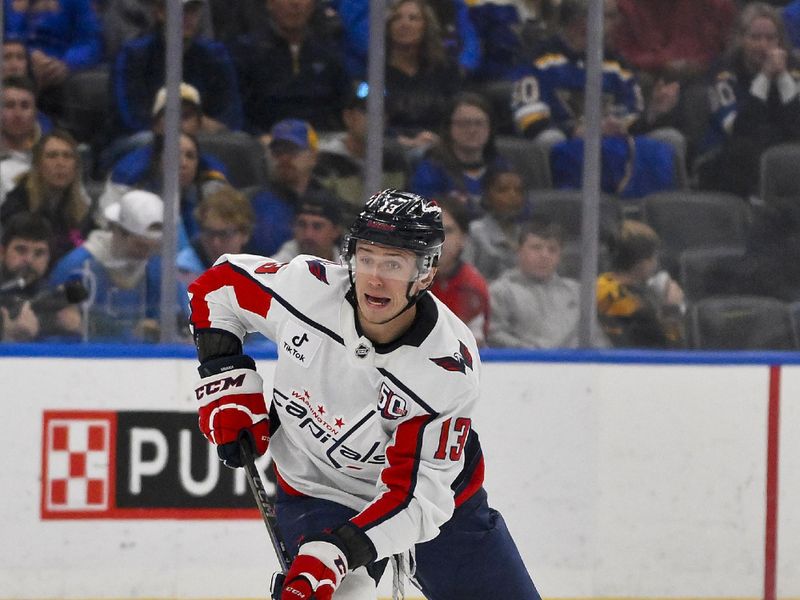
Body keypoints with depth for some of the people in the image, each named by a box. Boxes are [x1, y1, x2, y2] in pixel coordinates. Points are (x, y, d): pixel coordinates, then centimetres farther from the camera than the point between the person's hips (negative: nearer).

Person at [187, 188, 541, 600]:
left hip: (435, 494, 0)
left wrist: (334, 555, -43)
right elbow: (217, 286, -2)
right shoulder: (305, 288, -24)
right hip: (316, 488, 0)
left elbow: (413, 496, -31)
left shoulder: (448, 369, -30)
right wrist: (227, 381, -9)